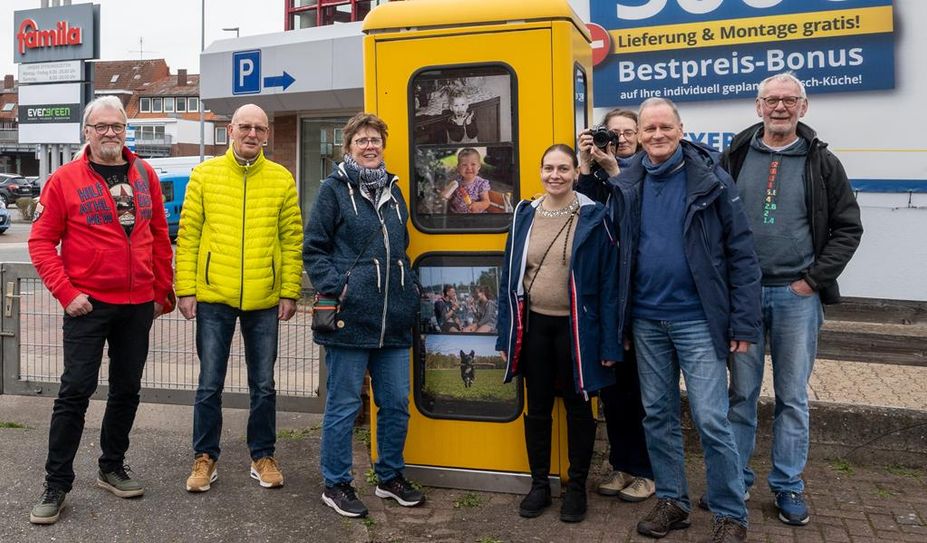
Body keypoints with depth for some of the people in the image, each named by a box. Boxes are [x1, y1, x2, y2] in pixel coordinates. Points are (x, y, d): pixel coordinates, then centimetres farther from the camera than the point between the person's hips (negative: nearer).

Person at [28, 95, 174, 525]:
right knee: (75, 391, -1)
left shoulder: (145, 175, 6)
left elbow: (160, 237, 10)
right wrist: (65, 292, -12)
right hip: (88, 305, -4)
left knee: (127, 390, 12)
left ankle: (112, 468, 29)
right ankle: (56, 484, 11)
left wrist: (163, 292, 10)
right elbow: (41, 242, -4)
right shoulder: (65, 179, -5)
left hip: (139, 305, 4)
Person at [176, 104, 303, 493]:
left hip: (264, 301, 1)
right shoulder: (204, 174, 2)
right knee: (209, 385, 8)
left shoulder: (282, 179, 3)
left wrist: (290, 293, -1)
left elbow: (292, 239, 3)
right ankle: (205, 458, 24)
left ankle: (262, 456, 26)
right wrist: (186, 289, -4)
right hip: (213, 298, 0)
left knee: (263, 385, 10)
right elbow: (188, 235, 1)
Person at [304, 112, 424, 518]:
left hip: (394, 320, 6)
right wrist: (336, 287, -14)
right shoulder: (334, 188, -3)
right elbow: (313, 249, -4)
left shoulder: (392, 190, 14)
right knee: (344, 406, 4)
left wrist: (409, 288, 13)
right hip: (350, 318, -6)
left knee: (396, 403, 13)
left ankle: (390, 476, 30)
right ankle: (336, 485, 19)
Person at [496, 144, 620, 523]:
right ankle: (539, 484, 29)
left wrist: (609, 341, -11)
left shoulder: (594, 217, -7)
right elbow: (510, 277, 5)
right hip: (534, 325, 3)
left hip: (576, 327, -3)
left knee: (577, 406, 11)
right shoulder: (525, 215, 3)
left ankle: (577, 486, 27)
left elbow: (608, 282, -8)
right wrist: (506, 335, 3)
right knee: (537, 407, 13)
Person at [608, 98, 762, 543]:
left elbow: (741, 254, -6)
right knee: (658, 415, 13)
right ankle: (671, 500, 29)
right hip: (646, 321, 4)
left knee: (711, 420, -1)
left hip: (698, 320, -4)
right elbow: (619, 252, 8)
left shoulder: (711, 180, -7)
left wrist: (744, 323, -9)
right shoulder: (627, 185, 3)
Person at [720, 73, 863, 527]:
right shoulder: (735, 158, 4)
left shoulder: (822, 163, 3)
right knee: (741, 391, 8)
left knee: (793, 395, 8)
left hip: (796, 294, 0)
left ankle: (788, 485, 21)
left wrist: (814, 280, -6)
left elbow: (848, 228, 3)